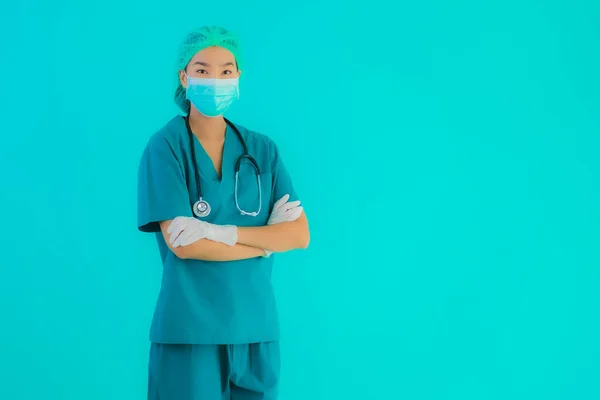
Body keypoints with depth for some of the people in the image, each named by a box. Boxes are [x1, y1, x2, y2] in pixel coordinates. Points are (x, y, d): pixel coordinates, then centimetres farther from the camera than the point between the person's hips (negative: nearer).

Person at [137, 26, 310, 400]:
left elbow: (299, 234, 0)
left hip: (256, 326, 4)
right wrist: (264, 243, -7)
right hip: (190, 328, -4)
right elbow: (181, 243, -13)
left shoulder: (262, 150, 7)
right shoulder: (165, 147, -5)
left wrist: (224, 233, -14)